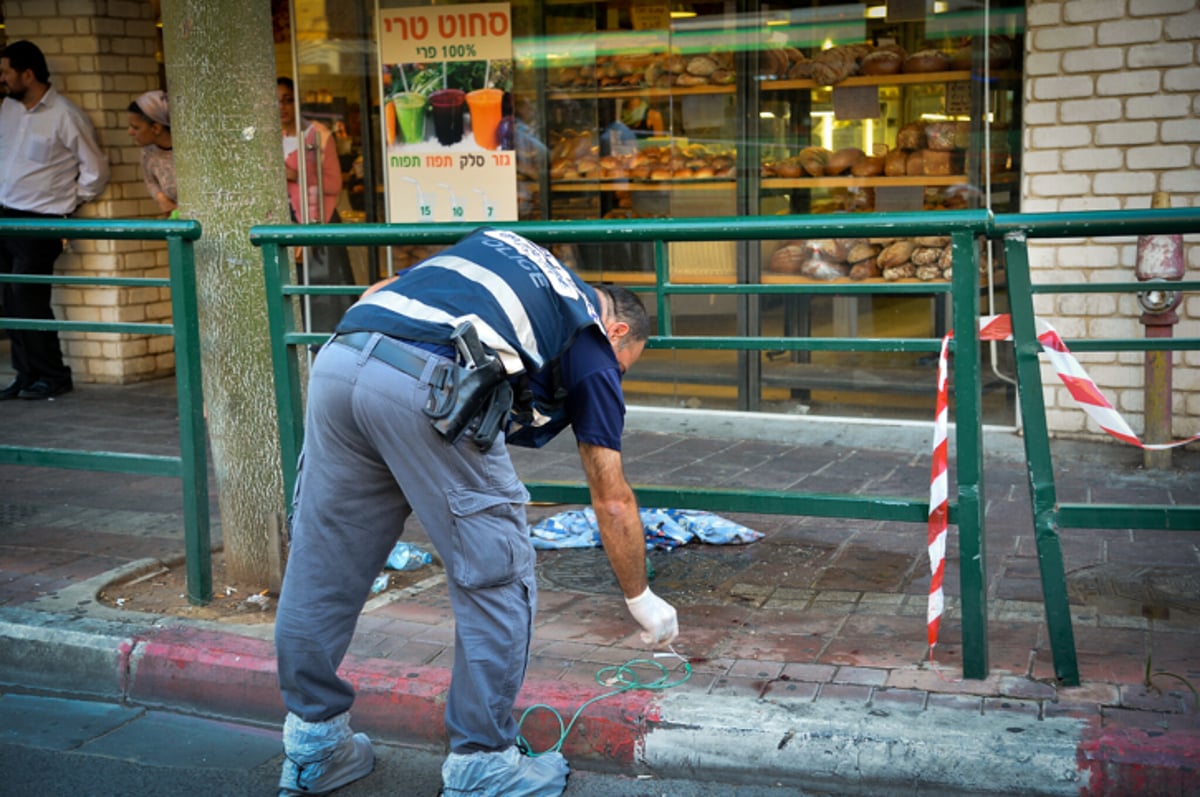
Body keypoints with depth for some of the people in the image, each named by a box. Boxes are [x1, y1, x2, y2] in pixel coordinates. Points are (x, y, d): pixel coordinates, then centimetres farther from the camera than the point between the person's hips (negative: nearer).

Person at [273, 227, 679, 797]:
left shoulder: (493, 244, 35)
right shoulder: (592, 341, 21)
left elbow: (373, 297, 25)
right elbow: (612, 502, 23)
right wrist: (643, 603, 35)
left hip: (337, 359, 7)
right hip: (427, 386, -6)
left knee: (321, 567, 18)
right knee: (496, 578, 11)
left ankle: (311, 749, 33)